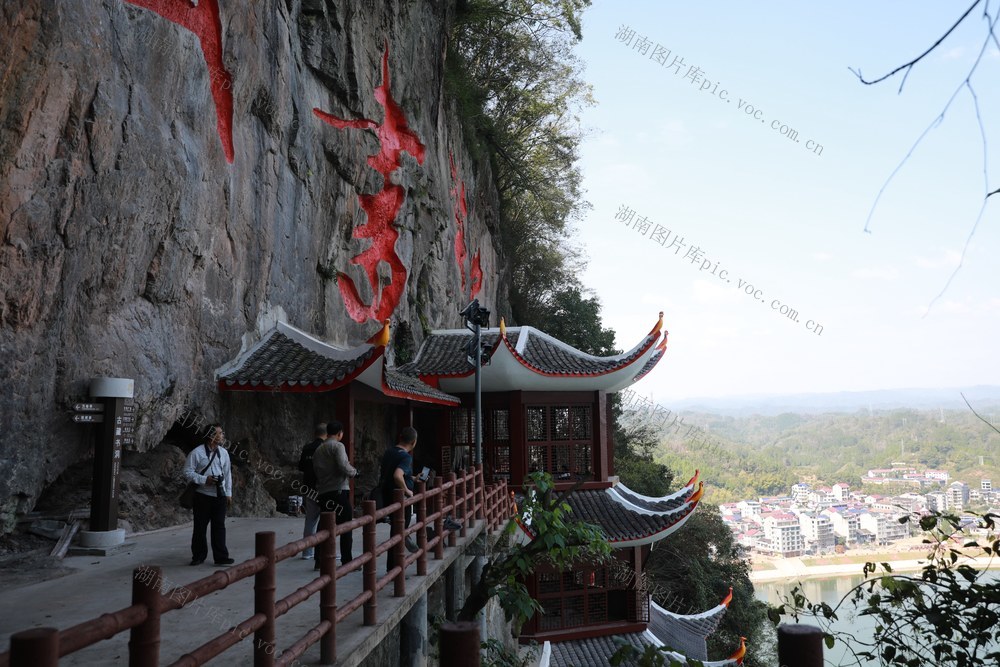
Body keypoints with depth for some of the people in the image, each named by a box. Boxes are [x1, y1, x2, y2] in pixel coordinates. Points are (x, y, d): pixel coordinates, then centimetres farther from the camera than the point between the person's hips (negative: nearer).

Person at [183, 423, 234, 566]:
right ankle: (198, 556, 20)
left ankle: (221, 557, 8)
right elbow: (187, 472, -7)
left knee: (219, 526, 4)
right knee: (200, 527, 6)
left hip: (220, 496, 3)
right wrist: (204, 479, -18)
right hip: (203, 495, -3)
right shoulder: (197, 452, -7)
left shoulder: (223, 453, 7)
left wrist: (229, 493, 10)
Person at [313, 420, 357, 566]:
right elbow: (344, 466, -18)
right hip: (339, 491, -7)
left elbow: (316, 471, 15)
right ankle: (347, 561, 0)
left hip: (323, 493, 7)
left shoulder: (318, 450, 17)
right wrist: (354, 472, -1)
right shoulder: (337, 446, -7)